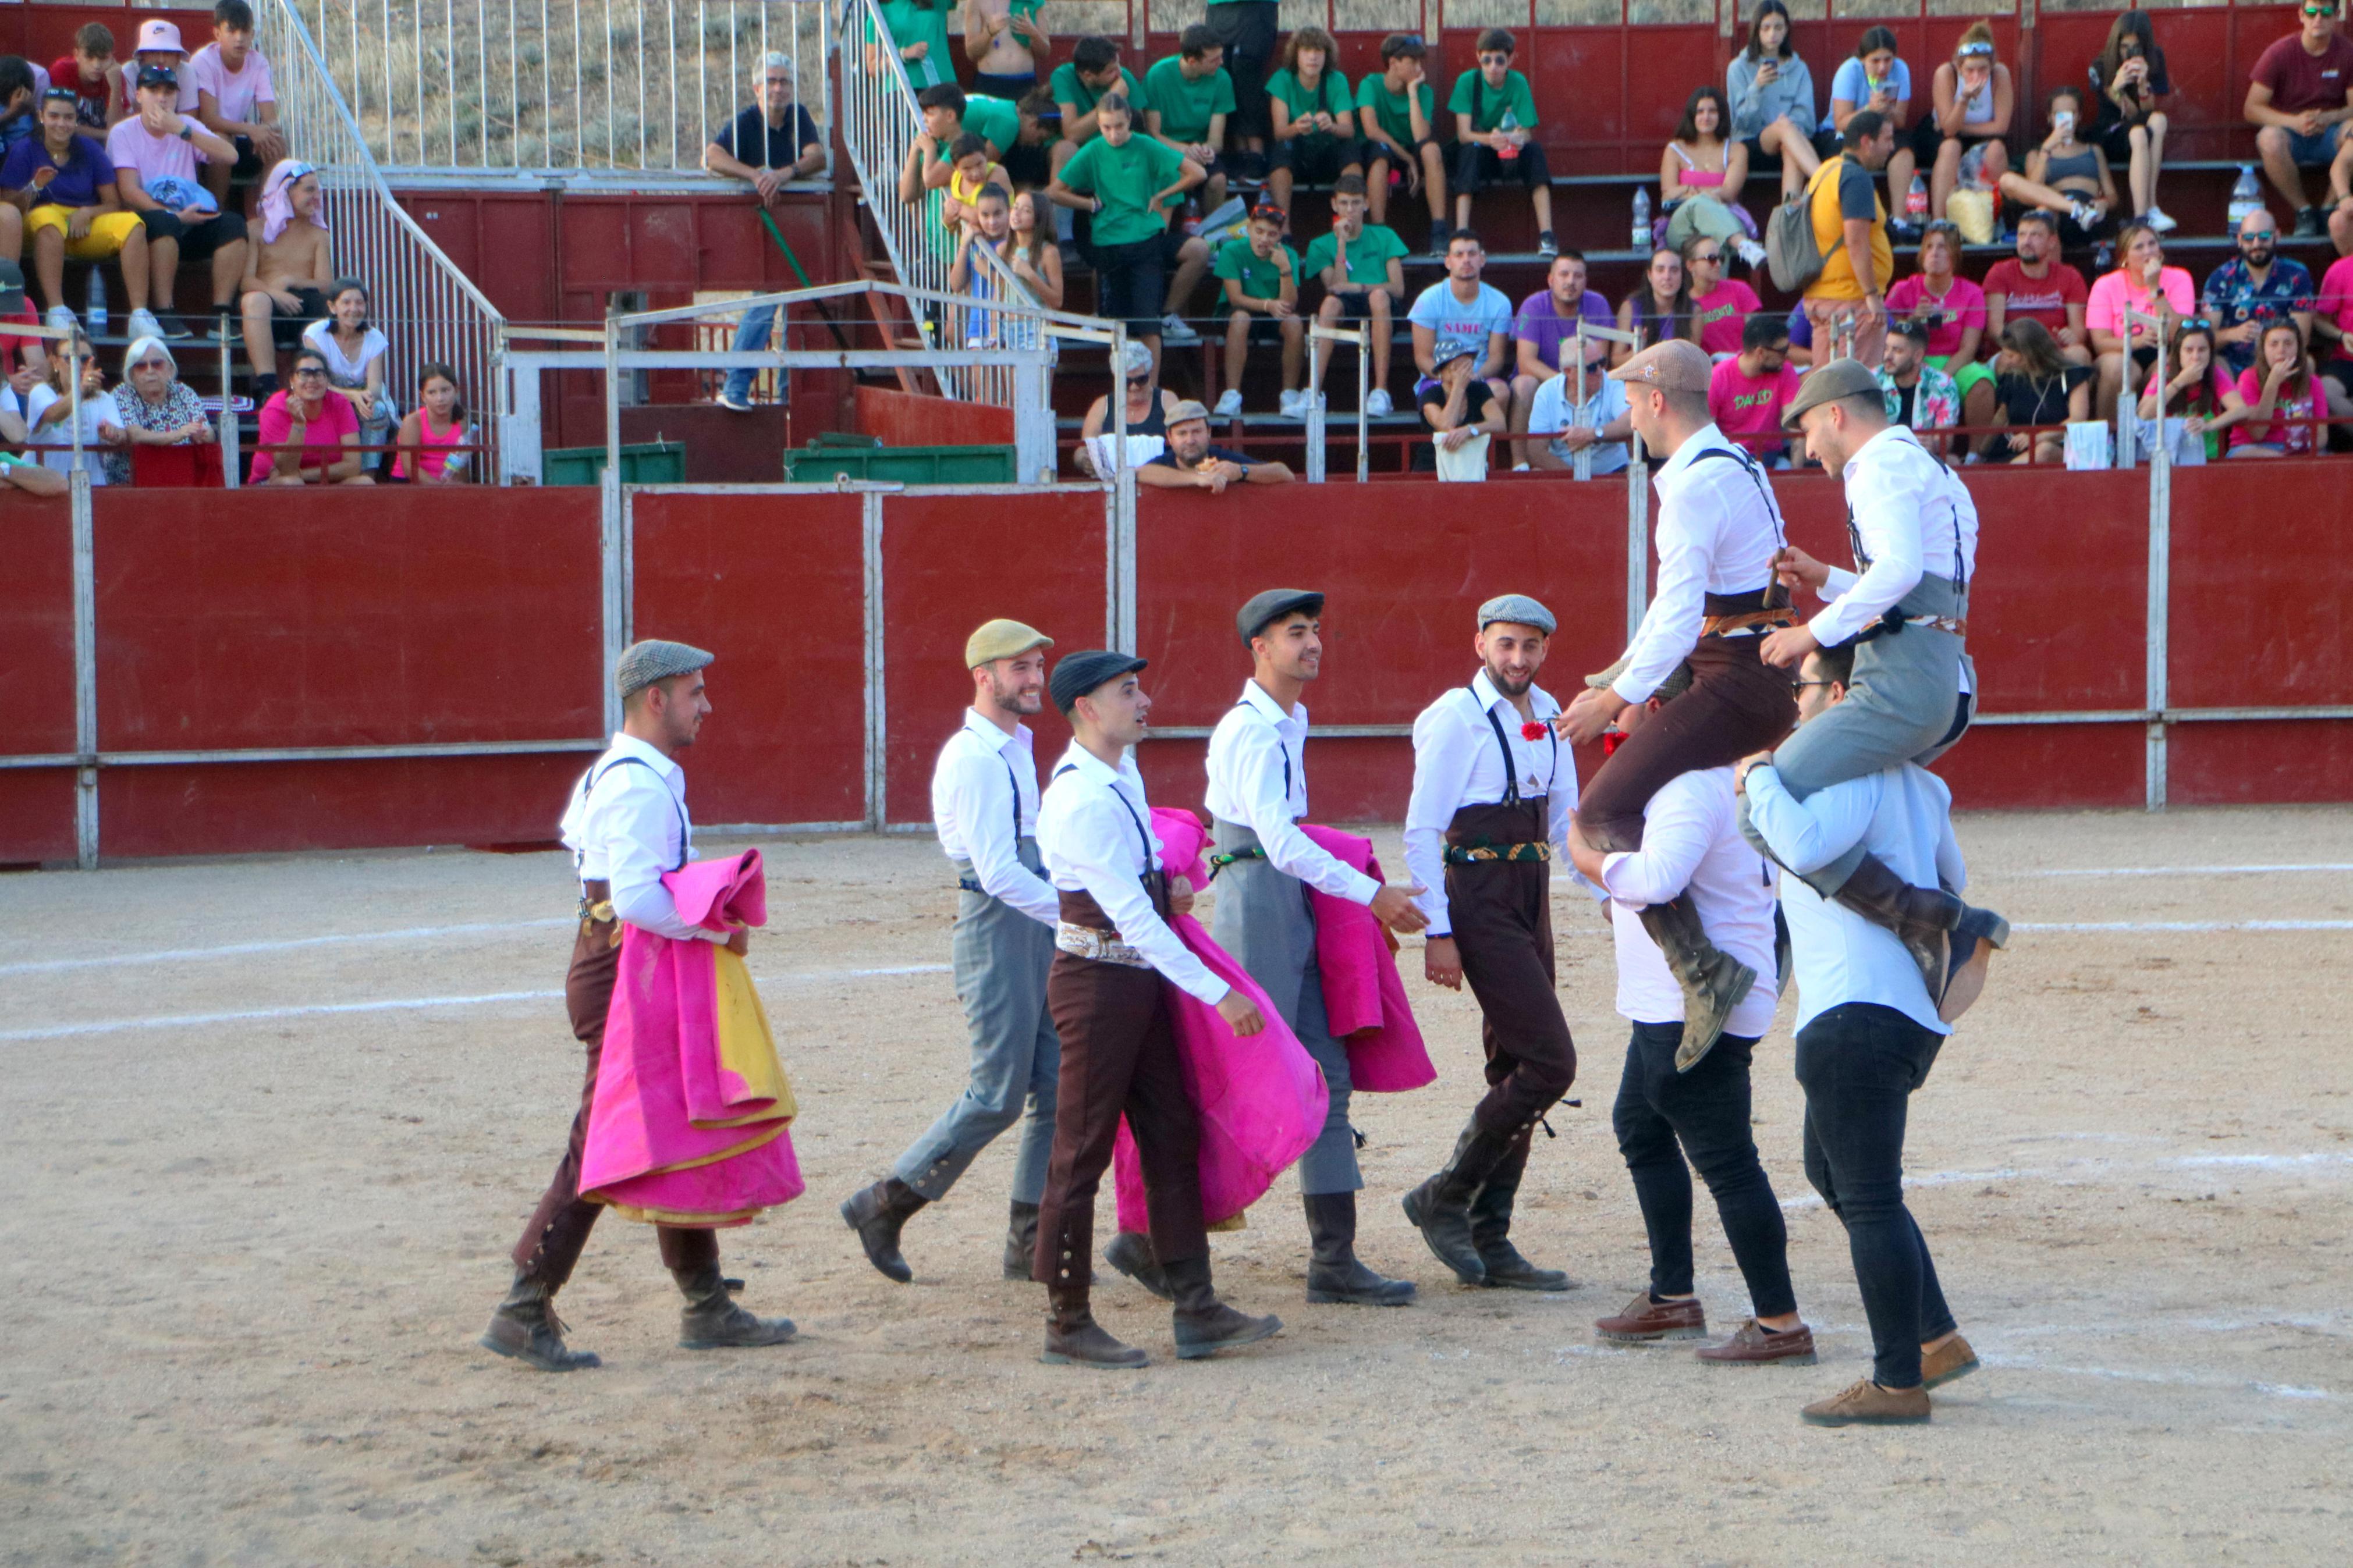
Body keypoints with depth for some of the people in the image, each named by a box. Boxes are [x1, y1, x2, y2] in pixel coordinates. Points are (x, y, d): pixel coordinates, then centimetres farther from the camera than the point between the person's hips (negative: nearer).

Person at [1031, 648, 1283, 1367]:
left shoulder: (1125, 775, 9)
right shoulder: (1079, 799, -21)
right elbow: (1131, 916, -25)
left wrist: (1168, 888, 4)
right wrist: (1217, 992, -25)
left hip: (1143, 979, 9)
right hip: (1098, 979, -9)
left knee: (1173, 1138, 9)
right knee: (1082, 1151, -1)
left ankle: (1196, 1311, 12)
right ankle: (1067, 1325, 7)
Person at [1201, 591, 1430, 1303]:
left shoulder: (1290, 724, 16)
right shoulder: (1249, 731, -14)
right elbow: (1280, 841, -23)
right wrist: (1372, 895, -23)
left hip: (1296, 908, 9)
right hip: (1256, 902, -9)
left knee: (1325, 1076, 5)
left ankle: (1334, 1259, 6)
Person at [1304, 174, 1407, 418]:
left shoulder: (1384, 237, 14)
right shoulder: (1321, 246, 15)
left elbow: (1398, 288, 3)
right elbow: (1336, 287, -1)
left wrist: (1359, 287, -11)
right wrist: (1342, 243, -5)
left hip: (1381, 316, 0)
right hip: (1345, 316, 0)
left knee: (1379, 295, -35)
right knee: (1331, 302, -34)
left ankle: (1381, 392, -38)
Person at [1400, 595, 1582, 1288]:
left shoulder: (1546, 716, 11)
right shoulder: (1457, 718, -11)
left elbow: (1566, 821, 20)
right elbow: (1422, 830, -12)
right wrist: (1436, 933, -16)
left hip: (1531, 903, 8)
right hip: (1479, 905, -8)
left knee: (1516, 1072, 9)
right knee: (1549, 1062, -14)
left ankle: (1489, 1236, 16)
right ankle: (1444, 1198, -3)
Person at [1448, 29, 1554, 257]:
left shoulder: (1518, 83, -7)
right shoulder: (1467, 82, -10)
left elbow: (1527, 134, -12)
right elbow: (1464, 134, -17)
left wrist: (1519, 138, -38)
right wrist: (1489, 139, -39)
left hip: (1509, 159, 2)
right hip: (1476, 155, -2)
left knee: (1535, 150, -27)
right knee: (1472, 149, -34)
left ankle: (1546, 236, -35)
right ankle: (1460, 235, -44)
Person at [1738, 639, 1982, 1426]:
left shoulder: (1851, 772, -12)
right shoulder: (1911, 779, 19)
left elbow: (1803, 845, -31)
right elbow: (1951, 878, 33)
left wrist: (1759, 774, -15)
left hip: (1860, 1013, -11)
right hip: (1909, 1007, 11)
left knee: (1868, 1198, -7)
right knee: (1831, 1171, 22)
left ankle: (1899, 1383, -4)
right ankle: (1938, 1339, 21)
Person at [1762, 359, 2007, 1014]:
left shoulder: (1884, 463, -4)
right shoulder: (1934, 473, 28)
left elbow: (1901, 569, -21)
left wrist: (1817, 632, -18)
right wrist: (1825, 581, 30)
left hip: (1902, 683, -11)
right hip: (1949, 691, 11)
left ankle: (1932, 922, -25)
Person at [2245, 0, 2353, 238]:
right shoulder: (2279, 53, -8)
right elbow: (2252, 109, -9)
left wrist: (2329, 118, -24)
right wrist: (2293, 121, -25)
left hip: (2328, 134, 1)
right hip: (2290, 133, -1)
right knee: (2270, 138, -37)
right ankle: (2303, 211, -20)